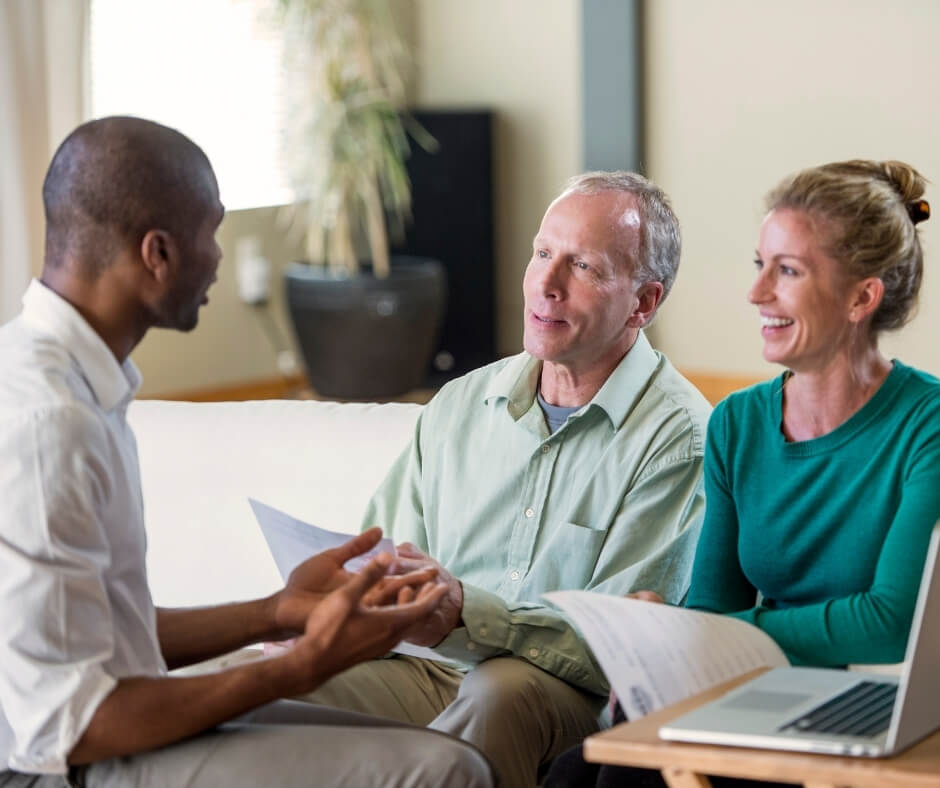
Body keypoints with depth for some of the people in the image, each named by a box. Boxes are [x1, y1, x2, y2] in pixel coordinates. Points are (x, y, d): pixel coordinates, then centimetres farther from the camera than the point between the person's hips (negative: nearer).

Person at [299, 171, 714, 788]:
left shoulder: (679, 436, -4)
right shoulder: (459, 406, 15)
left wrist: (467, 613, -28)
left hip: (573, 694, -4)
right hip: (429, 670, 4)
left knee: (501, 692, -39)